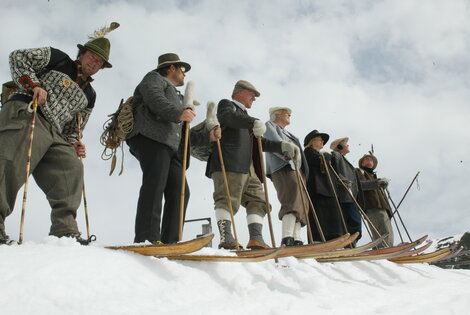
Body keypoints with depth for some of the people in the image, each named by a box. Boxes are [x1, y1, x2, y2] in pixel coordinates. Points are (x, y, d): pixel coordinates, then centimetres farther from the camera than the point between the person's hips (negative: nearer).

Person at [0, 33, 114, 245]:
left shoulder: (89, 96, 27)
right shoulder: (57, 59, 12)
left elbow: (73, 128, 29)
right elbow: (18, 58, 5)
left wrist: (74, 144, 8)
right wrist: (34, 85, -9)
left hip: (54, 133, 7)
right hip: (24, 114, -6)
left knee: (71, 169, -11)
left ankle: (64, 231, -14)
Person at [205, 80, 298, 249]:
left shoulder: (245, 117, 36)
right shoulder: (226, 104, 12)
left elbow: (260, 142, 33)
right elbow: (229, 117, -15)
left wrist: (282, 146, 18)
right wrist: (254, 122, -31)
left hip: (248, 166, 9)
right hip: (229, 164, -9)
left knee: (257, 200, 1)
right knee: (227, 199, -16)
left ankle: (256, 239, -5)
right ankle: (226, 238, -23)